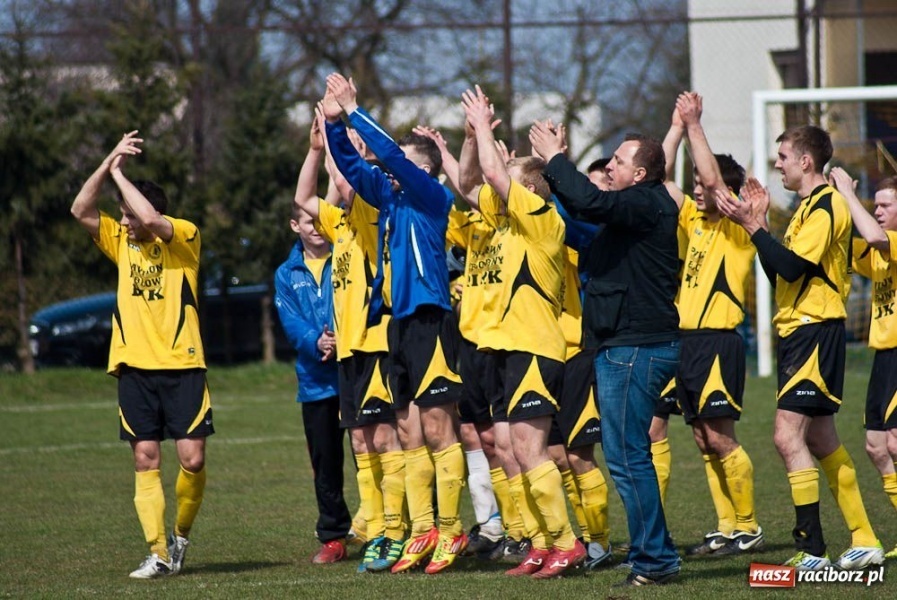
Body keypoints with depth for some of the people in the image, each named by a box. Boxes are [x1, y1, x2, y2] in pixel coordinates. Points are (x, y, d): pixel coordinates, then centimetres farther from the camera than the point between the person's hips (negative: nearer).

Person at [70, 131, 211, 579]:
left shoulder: (184, 237, -2)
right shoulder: (121, 241, 12)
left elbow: (150, 219, -21)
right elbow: (80, 210, 0)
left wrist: (119, 172, -10)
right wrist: (109, 163, -8)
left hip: (181, 365, -4)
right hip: (134, 367, 4)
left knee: (192, 458, -8)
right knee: (145, 460, -2)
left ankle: (181, 534, 16)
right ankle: (159, 553, -1)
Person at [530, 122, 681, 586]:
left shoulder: (647, 204, -14)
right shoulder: (637, 207, 17)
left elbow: (591, 203, -29)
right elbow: (582, 207, 29)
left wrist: (555, 158, -16)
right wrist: (555, 162, 18)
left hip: (635, 349, -11)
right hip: (622, 345, 11)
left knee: (626, 455, -10)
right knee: (627, 454, 13)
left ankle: (654, 559, -7)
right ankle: (654, 555, 17)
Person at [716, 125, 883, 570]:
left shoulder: (826, 207, -13)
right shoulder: (810, 207, 19)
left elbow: (791, 267, -23)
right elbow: (779, 273, 18)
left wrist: (752, 224, -21)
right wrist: (760, 220, 12)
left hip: (815, 331, -11)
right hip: (799, 332, 11)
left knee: (789, 437, -16)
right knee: (821, 441, 13)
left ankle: (811, 551, -17)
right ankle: (864, 542, 18)